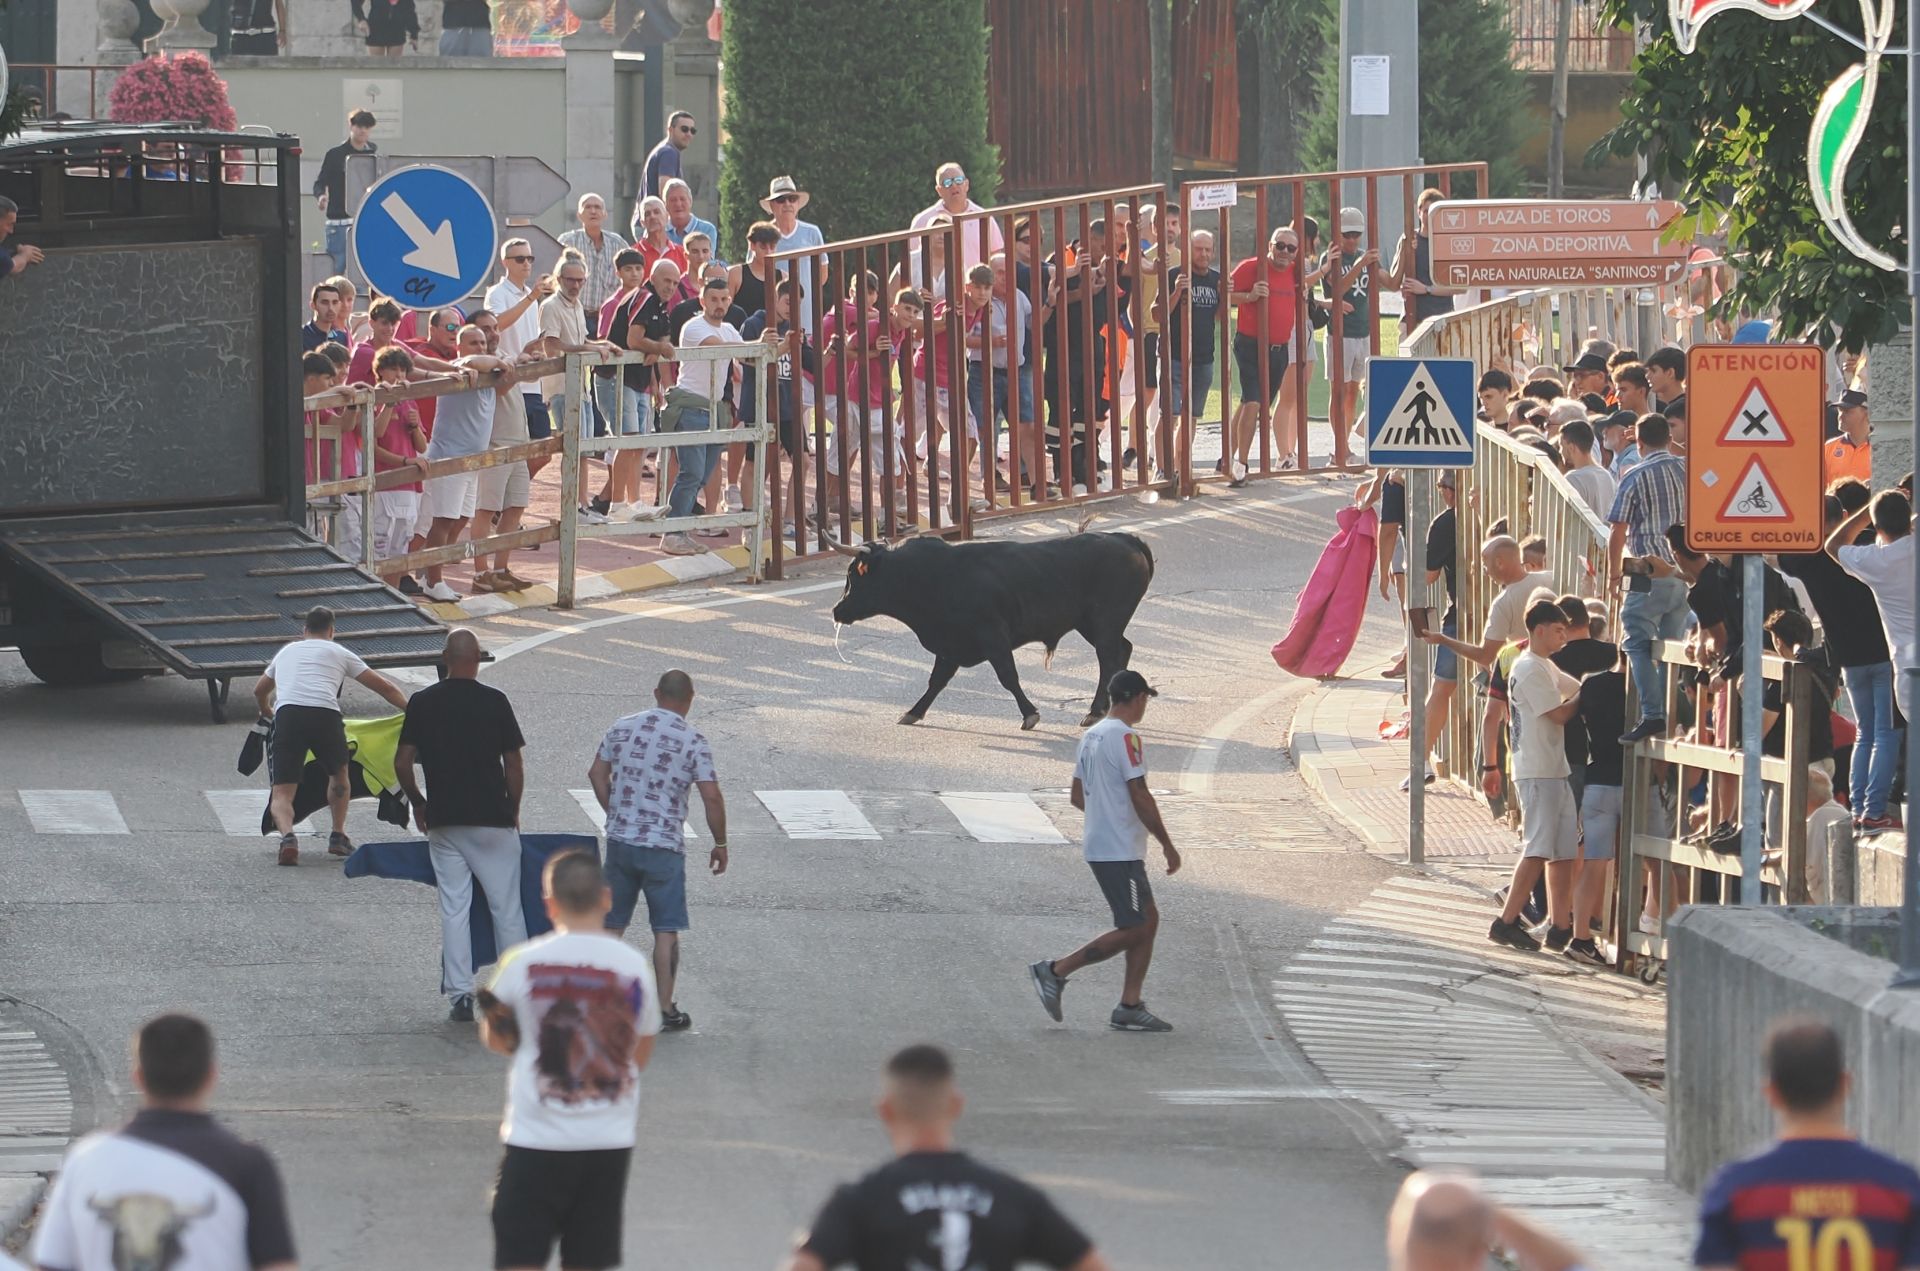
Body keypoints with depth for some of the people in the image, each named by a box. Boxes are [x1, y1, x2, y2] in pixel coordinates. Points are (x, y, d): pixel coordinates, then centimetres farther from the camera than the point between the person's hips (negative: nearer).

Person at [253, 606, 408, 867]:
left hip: (287, 714, 1)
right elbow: (383, 686, 25)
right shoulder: (339, 653, 22)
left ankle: (287, 836, -28)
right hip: (325, 715, -1)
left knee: (282, 793, 0)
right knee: (339, 774, 29)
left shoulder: (287, 651, 31)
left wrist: (266, 712, 69)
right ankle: (338, 836, 26)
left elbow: (259, 691, 48)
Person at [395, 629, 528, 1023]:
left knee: (453, 908, 6)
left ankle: (460, 994, 1)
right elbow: (514, 765, -4)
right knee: (507, 908, 6)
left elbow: (402, 763, -1)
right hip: (492, 820, -2)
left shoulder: (422, 703, 0)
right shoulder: (494, 702, -6)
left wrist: (417, 803, 15)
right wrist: (513, 811, 11)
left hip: (444, 823, 2)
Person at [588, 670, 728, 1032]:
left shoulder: (623, 727, 4)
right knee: (666, 930, 4)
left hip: (620, 840, 4)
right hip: (664, 846, -4)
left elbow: (597, 774, 9)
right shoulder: (693, 741, -9)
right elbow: (712, 798, -11)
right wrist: (720, 845, 0)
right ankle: (665, 1010, 4)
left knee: (612, 924, 14)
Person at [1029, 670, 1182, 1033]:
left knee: (1148, 919, 12)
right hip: (1120, 851, -10)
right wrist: (1168, 845, -12)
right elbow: (1140, 796, -19)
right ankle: (1055, 971, -4)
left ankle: (1130, 1006, 10)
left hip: (1099, 845, 10)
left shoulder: (1091, 736, 13)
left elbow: (1079, 795, 20)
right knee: (1133, 930, -6)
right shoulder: (1125, 737, -16)